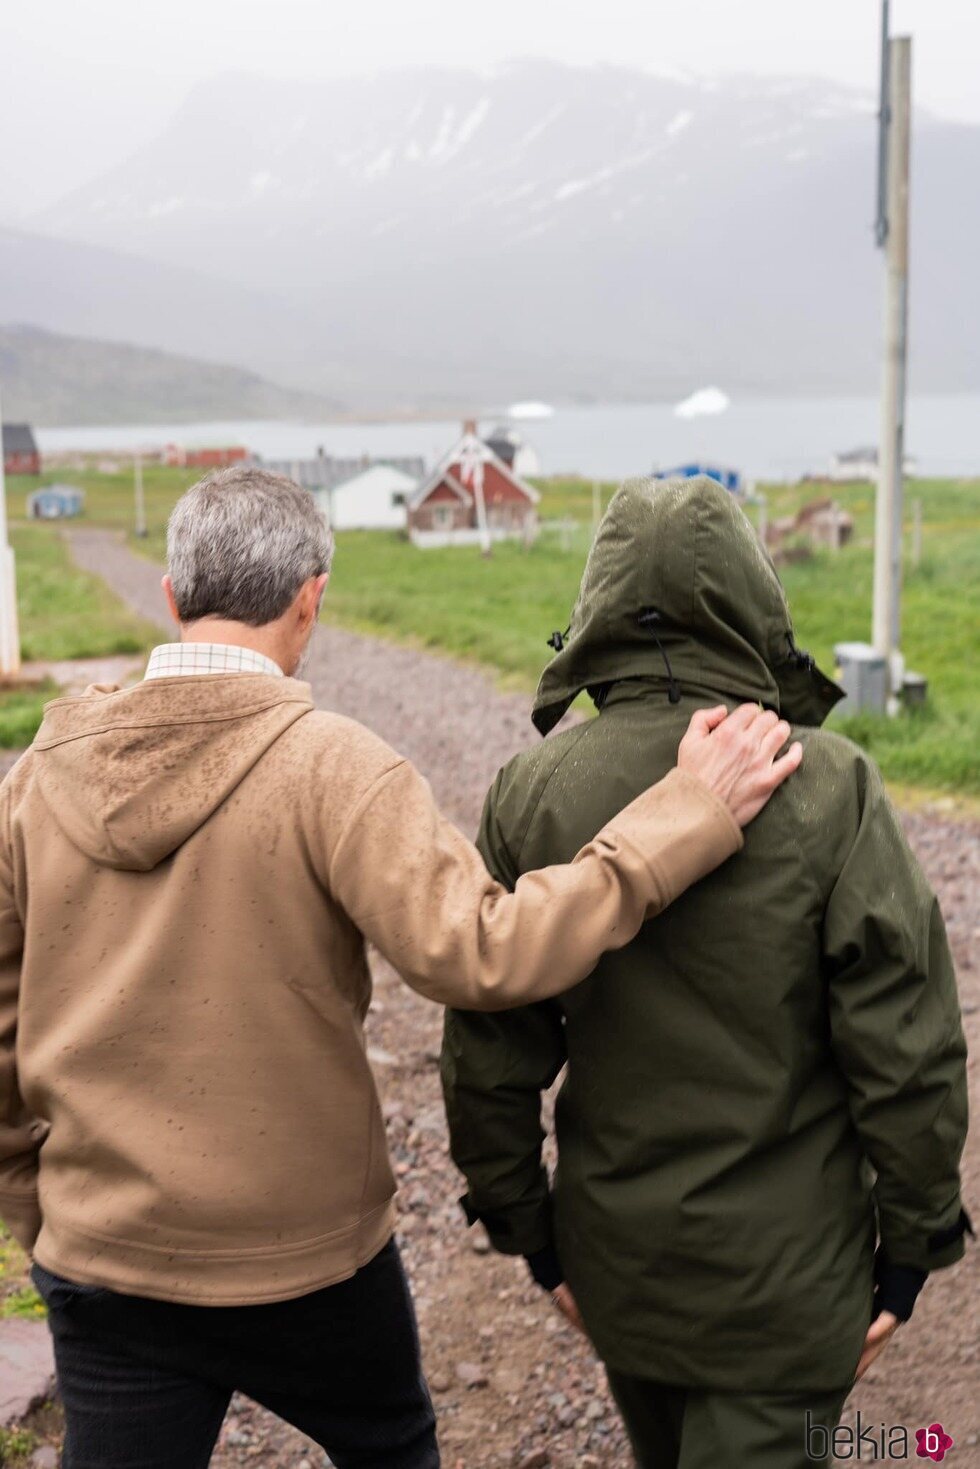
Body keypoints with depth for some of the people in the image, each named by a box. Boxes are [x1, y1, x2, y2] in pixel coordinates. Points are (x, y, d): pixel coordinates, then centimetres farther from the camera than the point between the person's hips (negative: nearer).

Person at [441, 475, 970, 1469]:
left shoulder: (531, 794, -9)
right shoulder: (829, 790, -18)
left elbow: (488, 1057, -4)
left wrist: (527, 1229, 9)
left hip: (615, 1262, 4)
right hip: (781, 1276, -3)